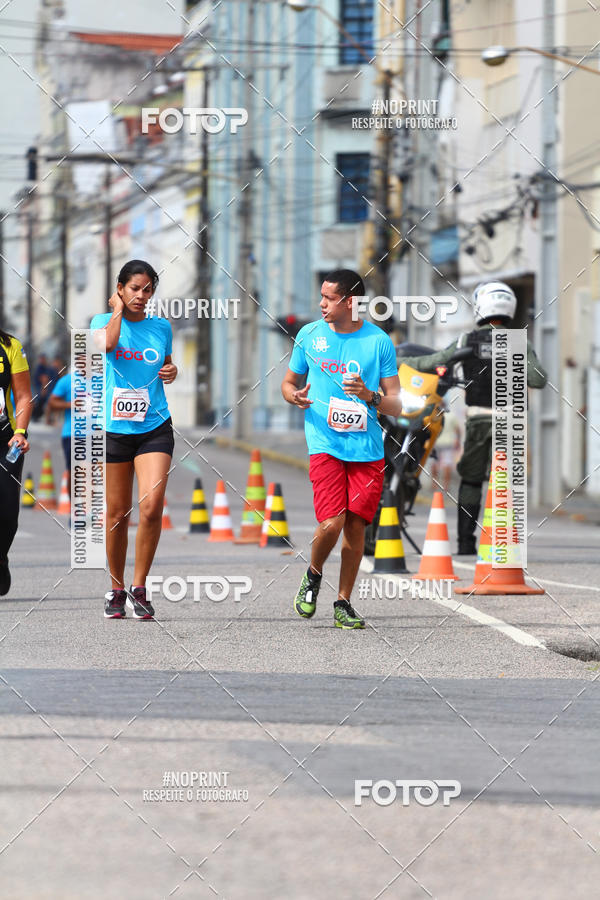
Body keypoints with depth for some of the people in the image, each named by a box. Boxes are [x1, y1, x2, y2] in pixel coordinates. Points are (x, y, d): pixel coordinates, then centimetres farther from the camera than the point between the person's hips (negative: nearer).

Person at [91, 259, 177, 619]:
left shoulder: (162, 328, 9)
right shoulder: (104, 320, 2)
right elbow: (106, 344, -21)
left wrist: (172, 371, 3)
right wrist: (117, 310, -8)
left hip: (155, 429, 1)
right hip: (114, 428, -1)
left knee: (152, 506, -16)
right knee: (117, 514, 4)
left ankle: (139, 588, -3)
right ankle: (117, 590, 20)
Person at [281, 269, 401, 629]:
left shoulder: (379, 341, 1)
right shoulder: (309, 335, 5)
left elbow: (395, 406, 3)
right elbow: (289, 381, 18)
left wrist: (370, 396, -18)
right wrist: (294, 395, -6)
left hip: (368, 448, 1)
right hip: (325, 445, -1)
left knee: (356, 526, 1)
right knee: (331, 523, -15)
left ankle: (344, 604, 15)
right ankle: (313, 574, 15)